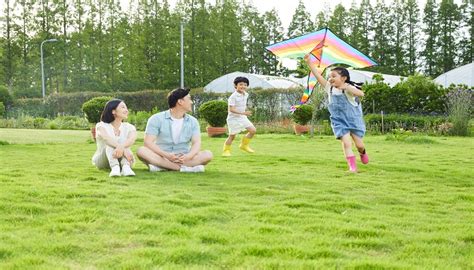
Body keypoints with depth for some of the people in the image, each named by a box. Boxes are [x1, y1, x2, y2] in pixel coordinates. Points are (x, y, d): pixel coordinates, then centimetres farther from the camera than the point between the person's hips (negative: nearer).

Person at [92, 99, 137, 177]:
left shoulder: (129, 127, 5)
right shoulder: (101, 125, -2)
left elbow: (132, 139, -21)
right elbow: (106, 138, -27)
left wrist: (121, 147, -46)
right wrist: (124, 149, -47)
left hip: (122, 161, 2)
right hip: (102, 161, -2)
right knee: (110, 143, -30)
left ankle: (126, 167, -54)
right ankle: (115, 168, -57)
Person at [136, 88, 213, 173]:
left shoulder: (193, 121, 9)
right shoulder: (157, 119, 0)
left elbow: (196, 143, -3)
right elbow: (148, 142, -10)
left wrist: (188, 156, -27)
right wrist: (166, 155, -28)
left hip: (183, 158, 2)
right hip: (161, 157, -2)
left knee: (208, 154, -22)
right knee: (142, 151, -30)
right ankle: (184, 168, -39)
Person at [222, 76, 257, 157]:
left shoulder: (246, 95, 4)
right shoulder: (233, 96, -20)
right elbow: (231, 109, -27)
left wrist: (246, 111, 9)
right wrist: (243, 113, -33)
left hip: (242, 117, 7)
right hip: (233, 118, -7)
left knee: (253, 130, 2)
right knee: (232, 135, 0)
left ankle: (244, 145, 19)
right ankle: (226, 151, 18)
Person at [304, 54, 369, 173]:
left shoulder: (349, 88, -15)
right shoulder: (329, 88, 0)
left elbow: (361, 93, -34)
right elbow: (318, 75, -3)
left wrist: (346, 87, -46)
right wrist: (309, 62, -9)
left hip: (353, 120, -3)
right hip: (339, 122, 3)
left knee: (359, 144, 6)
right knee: (346, 143, -14)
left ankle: (363, 153, 41)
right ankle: (352, 166, -11)